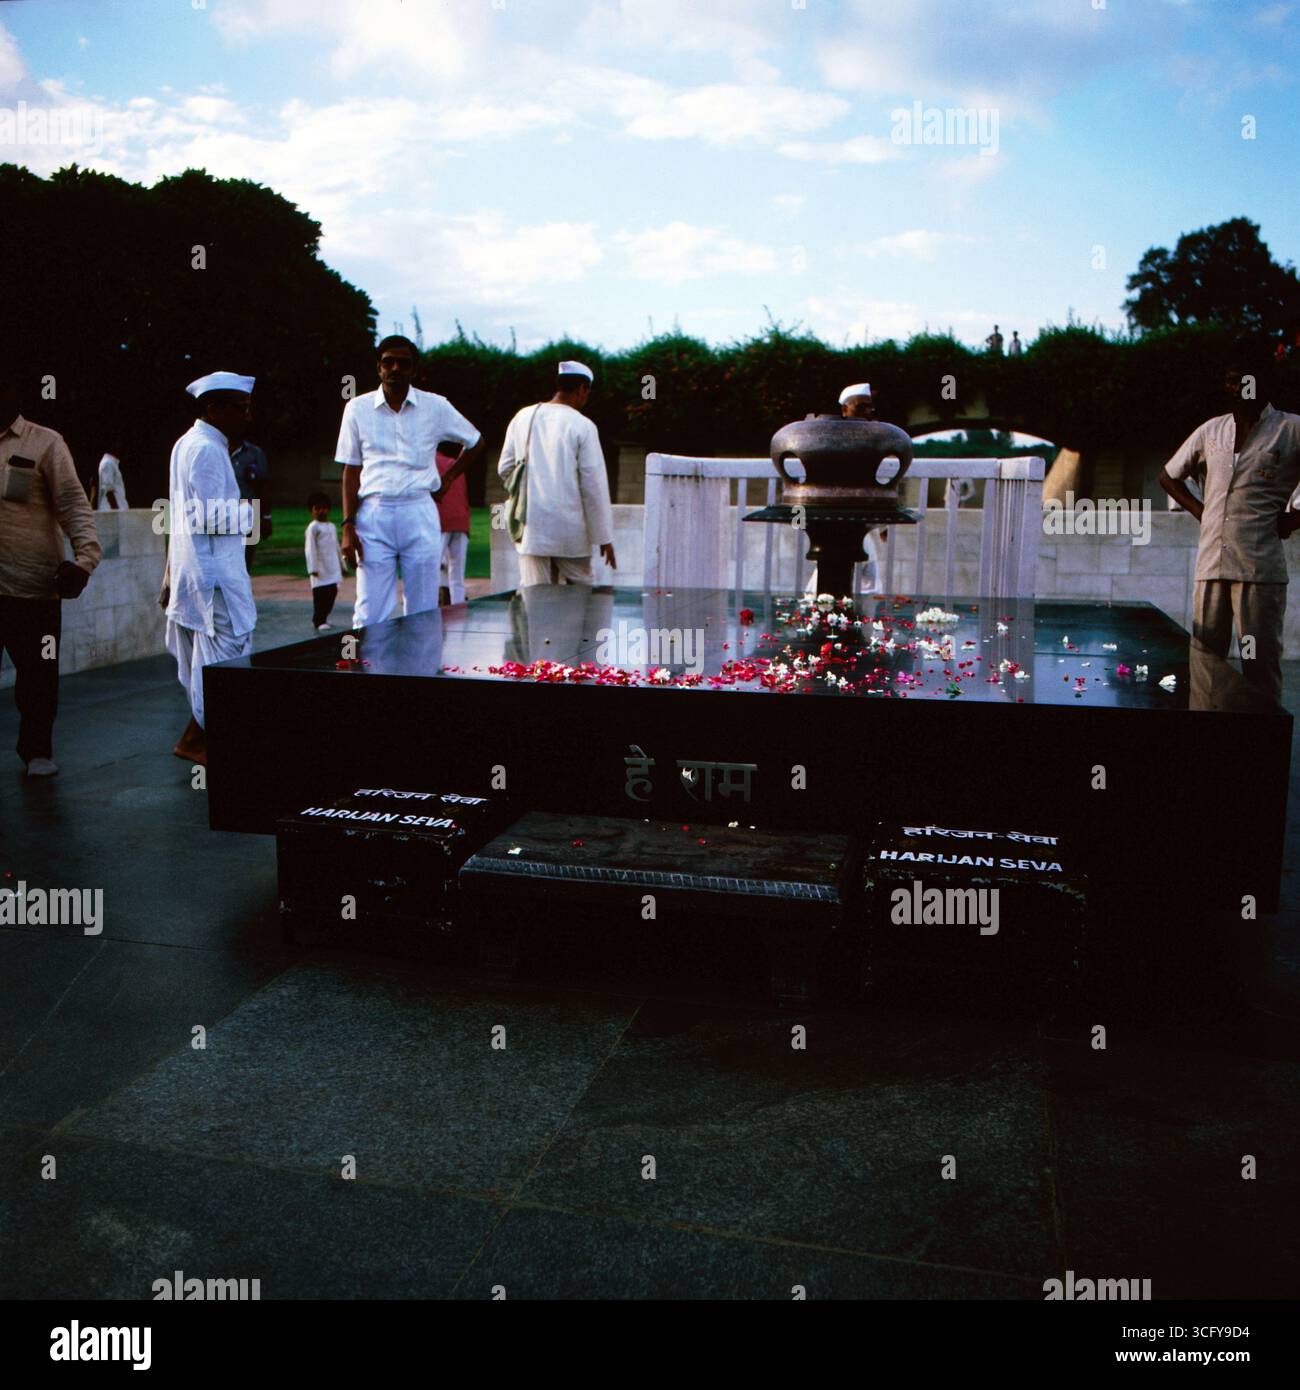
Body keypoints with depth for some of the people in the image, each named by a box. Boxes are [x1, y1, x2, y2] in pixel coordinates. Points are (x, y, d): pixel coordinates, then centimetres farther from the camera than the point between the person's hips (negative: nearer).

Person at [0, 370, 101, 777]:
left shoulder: (44, 443, 3)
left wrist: (85, 554, -16)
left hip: (35, 585, -3)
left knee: (38, 675, 4)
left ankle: (36, 750, 18)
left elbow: (73, 502, -2)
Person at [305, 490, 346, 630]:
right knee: (321, 593, -8)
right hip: (320, 568, -7)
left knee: (332, 592, 8)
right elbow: (310, 548, -12)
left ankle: (323, 617, 20)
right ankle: (319, 621, -2)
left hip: (333, 567, 7)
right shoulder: (313, 527, -7)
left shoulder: (332, 526, 15)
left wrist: (342, 565, 24)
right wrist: (312, 568, -19)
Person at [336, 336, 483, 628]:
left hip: (420, 513, 1)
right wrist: (348, 526, -2)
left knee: (423, 614, 2)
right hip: (373, 513, 0)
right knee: (370, 615, -4)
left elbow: (475, 442, 21)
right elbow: (351, 471, 6)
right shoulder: (358, 408, 7)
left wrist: (448, 478, 11)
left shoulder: (436, 407, 6)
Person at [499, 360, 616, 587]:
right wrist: (604, 537, -3)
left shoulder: (523, 417, 6)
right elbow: (594, 485, -8)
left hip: (531, 528, 4)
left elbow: (505, 468, 11)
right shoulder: (582, 426, -7)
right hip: (569, 532, -3)